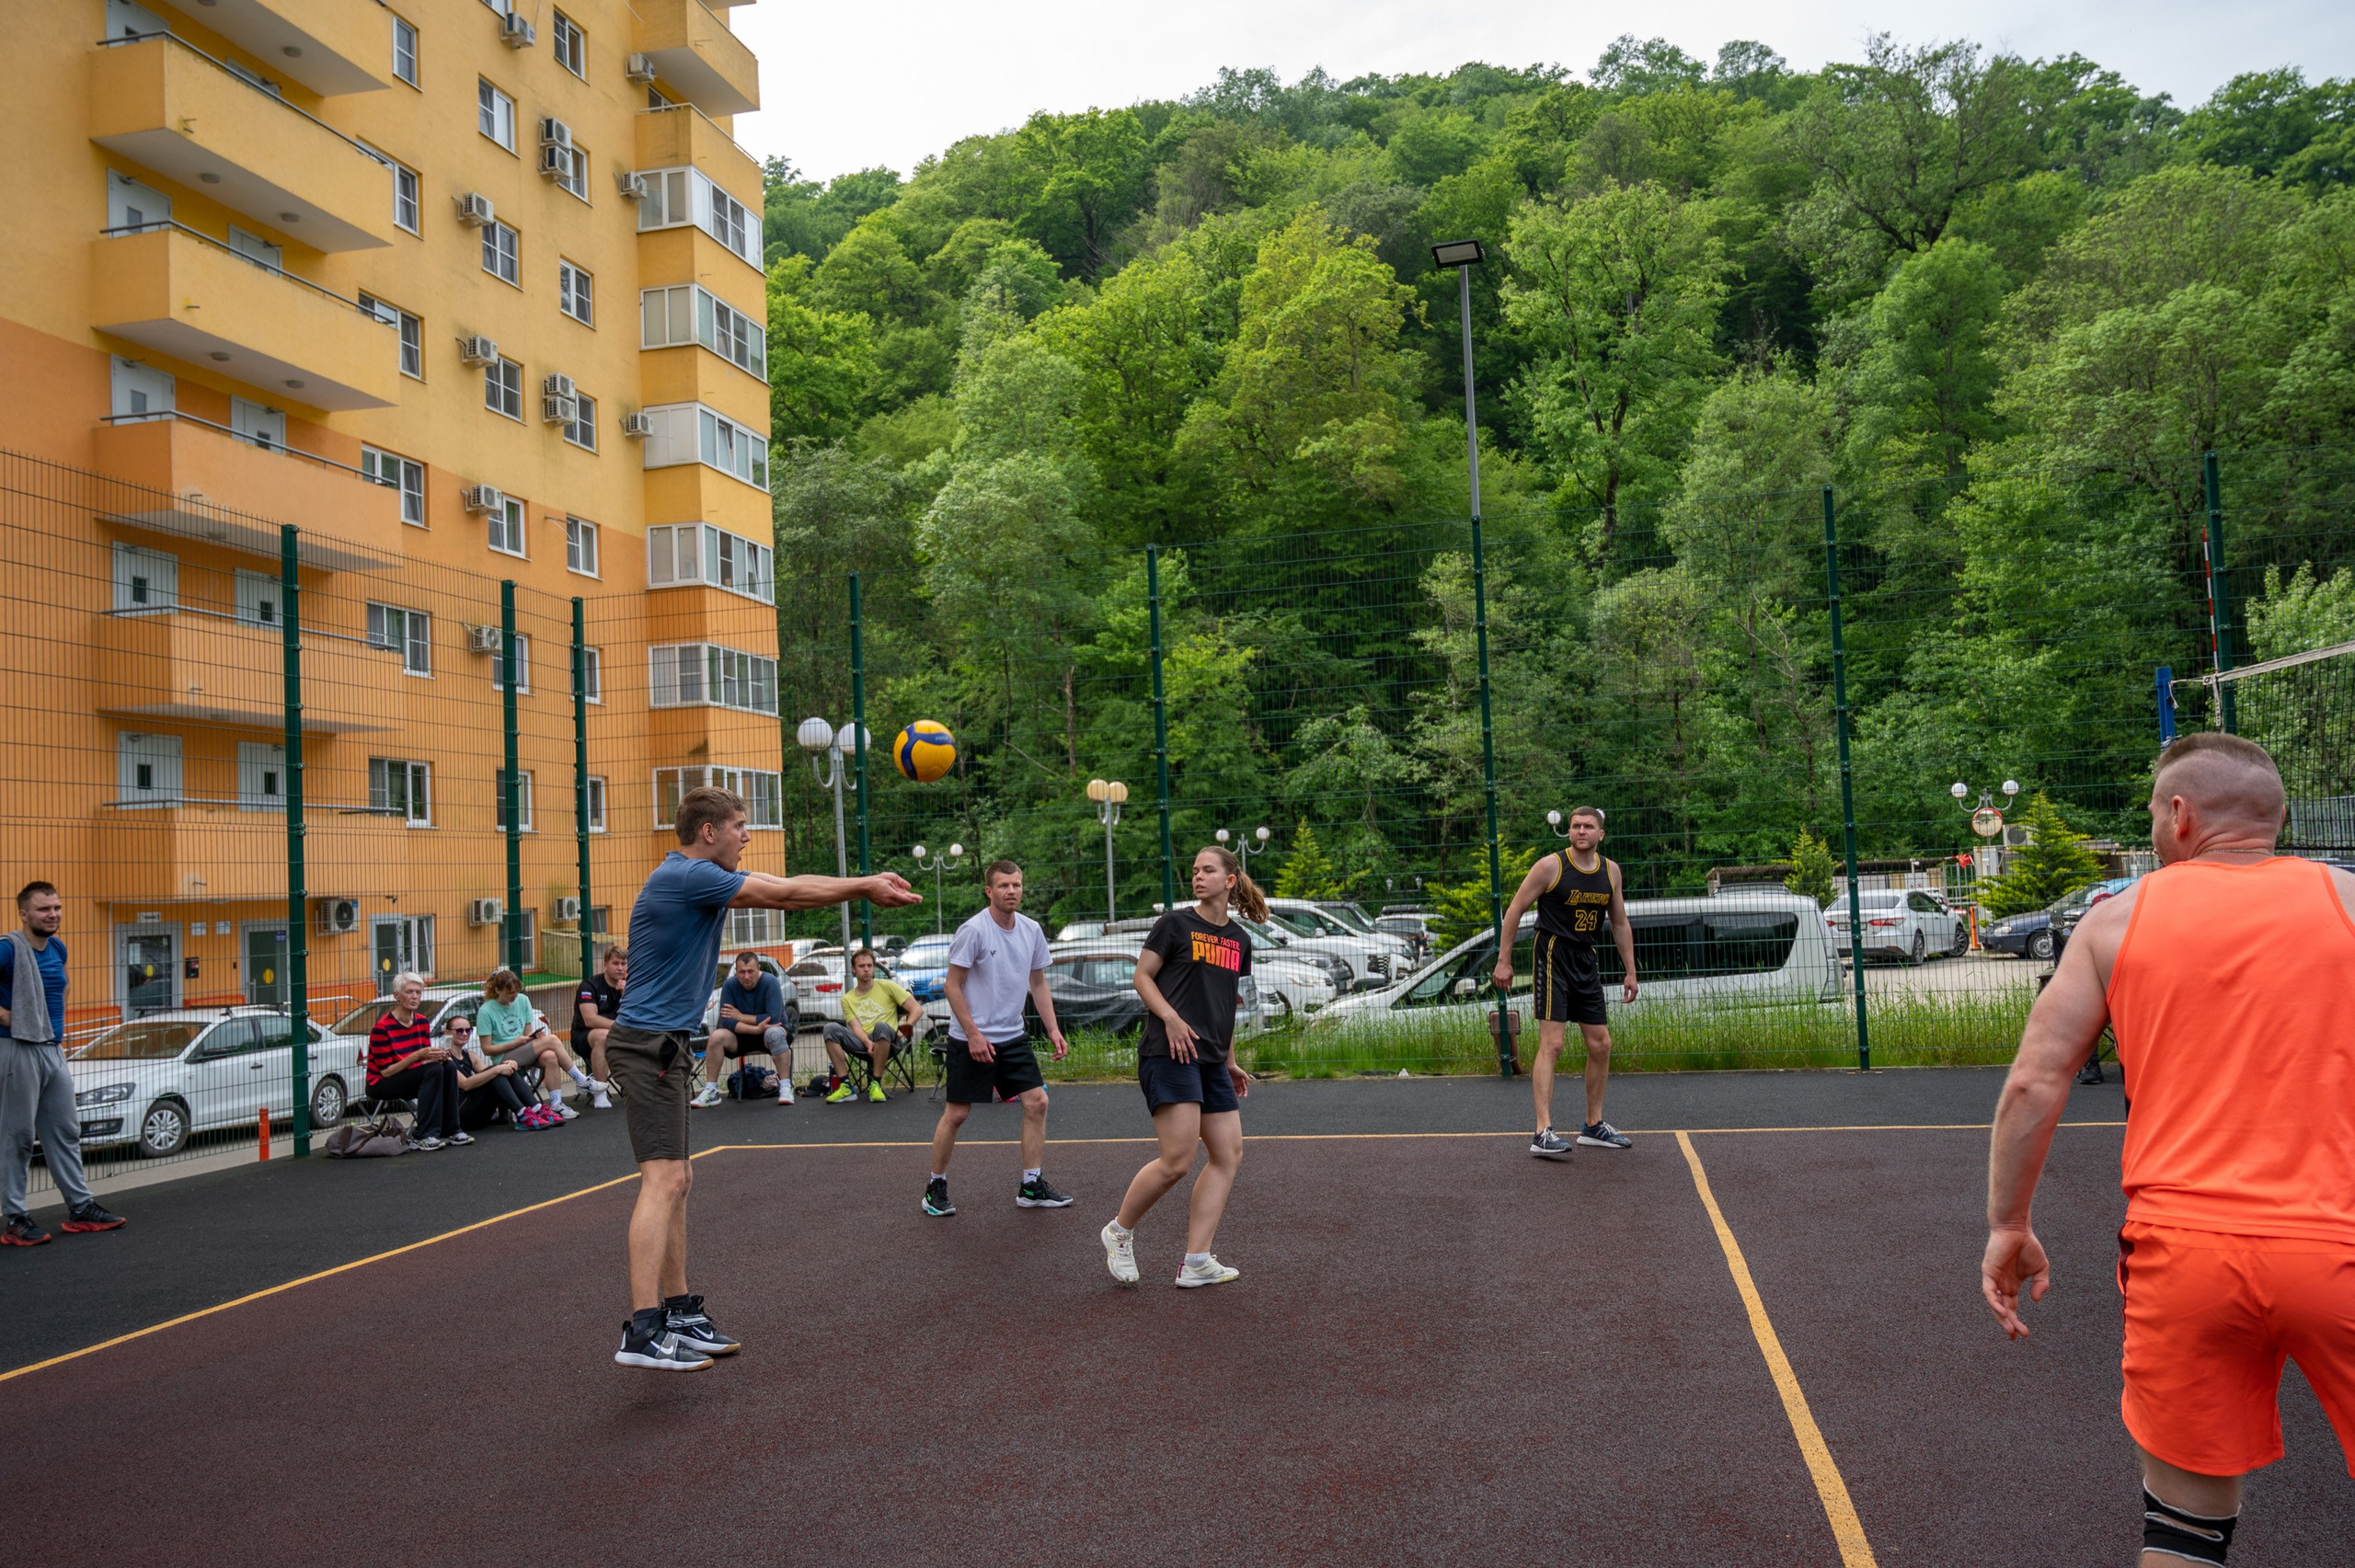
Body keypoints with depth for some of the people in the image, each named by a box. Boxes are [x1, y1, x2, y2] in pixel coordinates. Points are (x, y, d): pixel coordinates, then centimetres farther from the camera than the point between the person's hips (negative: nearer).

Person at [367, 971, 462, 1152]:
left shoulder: (423, 1022, 3)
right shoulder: (382, 1028, -18)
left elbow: (427, 1057, 6)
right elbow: (386, 1071, -19)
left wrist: (439, 1054, -17)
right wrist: (417, 1056, -30)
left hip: (412, 1079, 7)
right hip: (381, 1084, -7)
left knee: (449, 1065, -20)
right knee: (434, 1070, -30)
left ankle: (450, 1131, -16)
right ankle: (422, 1137, -30)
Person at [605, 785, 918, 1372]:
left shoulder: (706, 877, 14)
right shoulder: (684, 876, -15)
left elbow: (789, 886, 17)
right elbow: (784, 894, -14)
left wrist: (866, 884, 10)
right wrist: (863, 887, -6)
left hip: (666, 1045, 11)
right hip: (649, 1043, -11)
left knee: (675, 1180, 12)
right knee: (665, 1178, -17)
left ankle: (678, 1312, 18)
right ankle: (643, 1331, -20)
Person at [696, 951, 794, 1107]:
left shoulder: (770, 982, -19)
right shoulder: (730, 986, -10)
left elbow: (774, 1019, -28)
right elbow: (726, 1022, -18)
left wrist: (741, 1016, -20)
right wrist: (756, 1028, -32)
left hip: (770, 1031, -3)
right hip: (741, 1036, 3)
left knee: (774, 1033, -37)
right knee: (717, 1036, -24)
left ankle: (785, 1088, -31)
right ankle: (711, 1092, -15)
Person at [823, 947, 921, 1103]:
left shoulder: (887, 986, 8)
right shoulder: (847, 999, 15)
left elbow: (917, 1009, 4)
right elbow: (856, 1027, 1)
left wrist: (906, 1028, -14)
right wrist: (868, 1043, -21)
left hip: (887, 1043, -3)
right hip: (862, 1044, 3)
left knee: (881, 1026, -37)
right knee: (831, 1029, -23)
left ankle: (876, 1083, -26)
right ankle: (845, 1086, -24)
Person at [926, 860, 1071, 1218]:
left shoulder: (1031, 930, 3)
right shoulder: (973, 930, -15)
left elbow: (1038, 984, 13)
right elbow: (953, 986, -12)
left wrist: (1052, 1029, 6)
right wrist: (973, 1035, -16)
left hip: (1013, 1037, 6)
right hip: (970, 1039, -6)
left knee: (1037, 1102, -1)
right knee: (956, 1113, -1)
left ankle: (1031, 1187, 8)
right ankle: (936, 1187, 16)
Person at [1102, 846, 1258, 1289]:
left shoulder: (1240, 940, 15)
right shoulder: (1176, 923, -3)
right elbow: (1142, 976, -2)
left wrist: (1230, 1063, 22)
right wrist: (1171, 1018, -18)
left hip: (1211, 1062, 8)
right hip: (1170, 1054, -7)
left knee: (1229, 1154, 2)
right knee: (1177, 1161, -13)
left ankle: (1196, 1264, 6)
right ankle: (1119, 1232, 9)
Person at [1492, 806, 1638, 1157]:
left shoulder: (1610, 870, 6)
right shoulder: (1550, 866, -10)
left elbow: (1620, 923, 16)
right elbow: (1515, 911, -6)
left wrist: (1630, 971, 15)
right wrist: (1504, 961, -9)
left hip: (1586, 961, 7)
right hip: (1552, 957, -7)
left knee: (1601, 1045, 9)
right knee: (1551, 1043, -15)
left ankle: (1593, 1125, 24)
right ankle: (1543, 1133, -17)